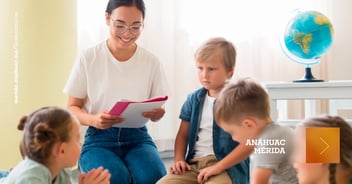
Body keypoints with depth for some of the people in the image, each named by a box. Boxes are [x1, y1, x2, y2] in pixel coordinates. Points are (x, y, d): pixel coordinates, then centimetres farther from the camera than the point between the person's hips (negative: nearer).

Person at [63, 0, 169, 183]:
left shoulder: (151, 61, 4)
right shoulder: (88, 58, -3)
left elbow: (156, 110, 10)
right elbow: (72, 108, 2)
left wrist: (157, 114, -16)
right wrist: (94, 120, -21)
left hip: (137, 137, 2)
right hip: (99, 138, -1)